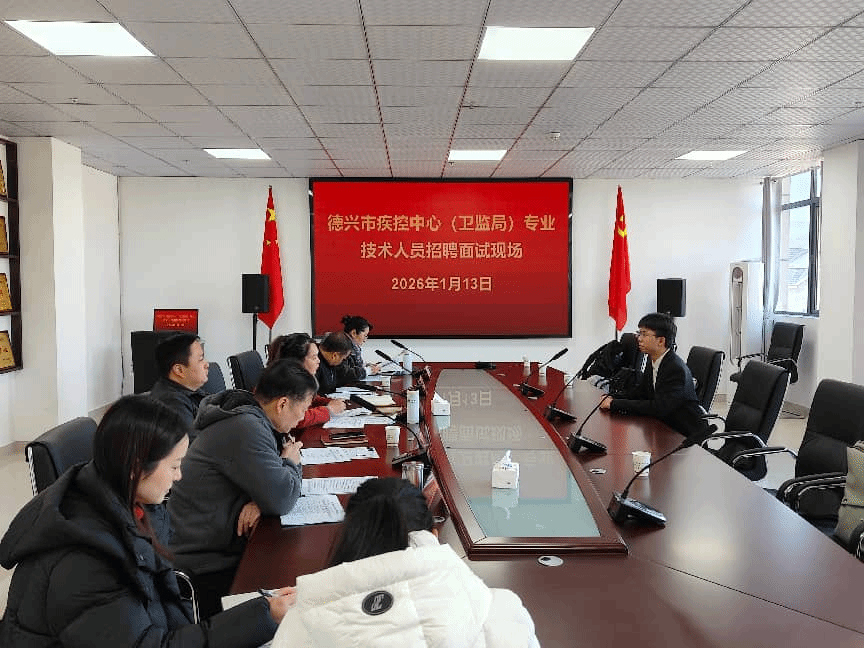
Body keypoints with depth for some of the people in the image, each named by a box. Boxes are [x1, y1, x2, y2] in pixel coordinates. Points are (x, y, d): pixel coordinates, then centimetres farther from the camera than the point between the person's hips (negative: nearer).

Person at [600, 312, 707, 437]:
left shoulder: (677, 369, -25)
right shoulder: (653, 361, 2)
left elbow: (658, 408, -31)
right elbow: (641, 390, 14)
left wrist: (616, 404, -28)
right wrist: (614, 399, -5)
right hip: (666, 424, 8)